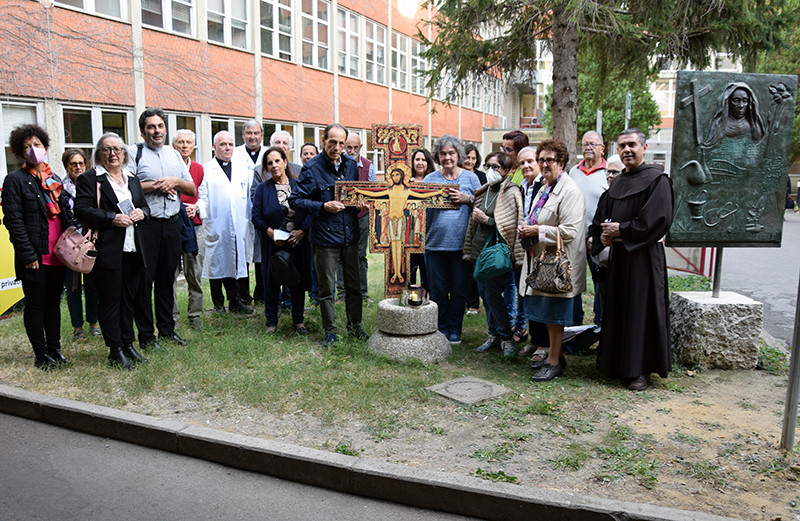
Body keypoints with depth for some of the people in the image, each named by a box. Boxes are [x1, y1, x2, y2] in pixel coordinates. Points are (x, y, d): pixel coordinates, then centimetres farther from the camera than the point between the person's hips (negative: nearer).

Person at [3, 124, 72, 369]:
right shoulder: (15, 180, -5)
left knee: (53, 303, 13)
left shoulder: (55, 179, 13)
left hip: (57, 254, 6)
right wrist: (28, 255, -15)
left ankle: (55, 350, 23)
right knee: (35, 305, 4)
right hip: (35, 255, -5)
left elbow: (67, 214, 16)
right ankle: (41, 355, 13)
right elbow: (13, 221, -10)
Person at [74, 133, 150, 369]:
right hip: (107, 250, -5)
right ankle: (115, 350, 8)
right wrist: (113, 219, -19)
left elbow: (145, 206, 22)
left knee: (129, 298, 11)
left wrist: (142, 213, -2)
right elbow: (82, 210, -11)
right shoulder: (89, 179, -1)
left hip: (134, 250, 6)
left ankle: (128, 344, 21)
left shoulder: (132, 179, 18)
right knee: (111, 299, 0)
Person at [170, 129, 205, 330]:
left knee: (195, 274, 6)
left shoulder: (198, 168, 13)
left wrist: (195, 207, -2)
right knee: (170, 274, 0)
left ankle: (195, 314, 16)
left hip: (194, 225, 3)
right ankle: (172, 316, 10)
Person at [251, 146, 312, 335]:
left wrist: (302, 231, -13)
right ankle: (271, 322, 19)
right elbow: (256, 217, -2)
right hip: (273, 244, -1)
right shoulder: (263, 189, 3)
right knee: (272, 282, 4)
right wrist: (271, 232, -15)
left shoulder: (298, 185, 5)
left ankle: (298, 321, 20)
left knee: (298, 282, 6)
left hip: (298, 242, 1)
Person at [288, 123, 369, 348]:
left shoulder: (350, 165, 7)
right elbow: (295, 200, -10)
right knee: (326, 287, 5)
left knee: (354, 284, 12)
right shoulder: (311, 168, -8)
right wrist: (324, 206, -19)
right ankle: (330, 331, 19)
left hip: (350, 235, 4)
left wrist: (360, 204, 0)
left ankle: (355, 326, 28)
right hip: (325, 238, -4)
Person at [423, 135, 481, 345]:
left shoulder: (470, 178, 6)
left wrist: (467, 199, -12)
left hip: (461, 244, -1)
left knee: (459, 290, 6)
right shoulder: (430, 179, 8)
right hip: (435, 243, 1)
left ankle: (455, 329, 21)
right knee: (438, 291, 7)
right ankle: (442, 328, 22)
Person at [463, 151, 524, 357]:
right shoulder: (484, 190, 15)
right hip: (480, 250, 8)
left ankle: (507, 338, 8)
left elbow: (513, 225, -17)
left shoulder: (511, 193, -9)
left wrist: (486, 220, -14)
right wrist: (470, 249, 20)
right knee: (486, 296, 12)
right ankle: (494, 335, 24)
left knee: (493, 295, -7)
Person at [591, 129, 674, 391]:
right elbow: (601, 216, 17)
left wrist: (621, 229, -16)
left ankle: (641, 369, 9)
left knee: (641, 309, -1)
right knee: (617, 308, 10)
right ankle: (618, 362, 22)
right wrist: (604, 234, -4)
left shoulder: (657, 179, -8)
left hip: (644, 255, -7)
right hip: (618, 254, 7)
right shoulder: (617, 183, 15)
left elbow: (659, 219, -18)